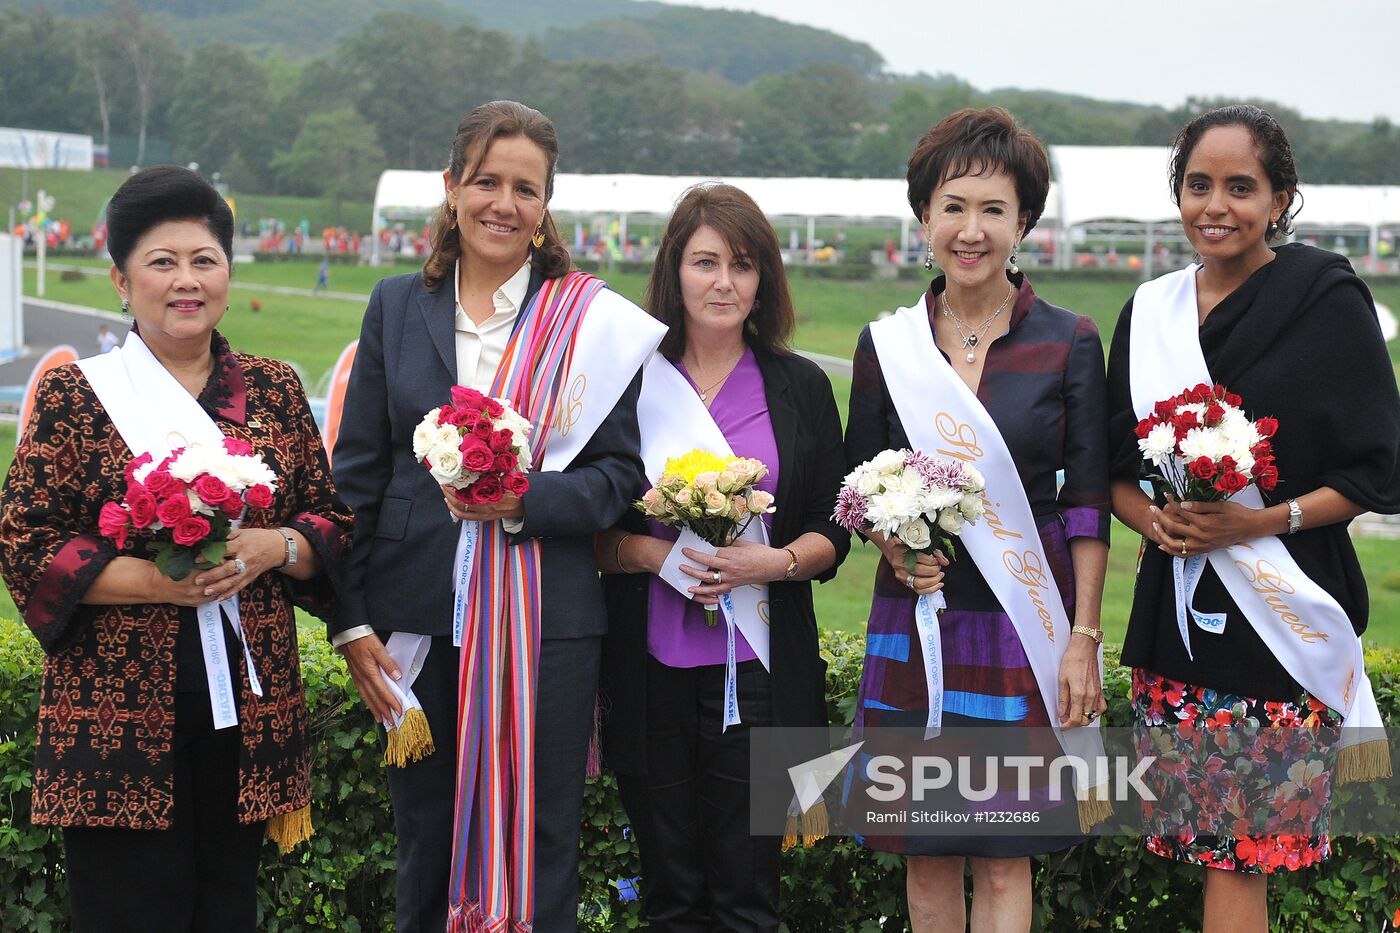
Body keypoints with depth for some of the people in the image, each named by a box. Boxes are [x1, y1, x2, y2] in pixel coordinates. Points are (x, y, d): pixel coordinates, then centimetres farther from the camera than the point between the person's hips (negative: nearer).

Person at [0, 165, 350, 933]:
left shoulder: (275, 390, 10)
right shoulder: (76, 394, 0)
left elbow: (334, 523, 12)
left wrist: (274, 547, -10)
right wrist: (153, 580, -16)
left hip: (249, 704, 3)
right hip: (118, 713, -3)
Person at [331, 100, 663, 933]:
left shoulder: (592, 319, 1)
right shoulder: (398, 306, 8)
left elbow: (620, 474, 0)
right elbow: (357, 475, 8)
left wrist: (524, 499, -18)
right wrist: (352, 623, 1)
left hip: (547, 623, -2)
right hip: (417, 620, 2)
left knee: (539, 853, 3)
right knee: (427, 848, 11)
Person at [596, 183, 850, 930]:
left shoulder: (801, 387, 6)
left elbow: (832, 531, 6)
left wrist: (775, 561, -13)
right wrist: (654, 554, -13)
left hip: (756, 666, 0)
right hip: (648, 666, 0)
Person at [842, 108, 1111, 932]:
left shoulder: (1070, 343, -1)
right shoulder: (887, 345, 4)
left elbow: (1088, 504, -2)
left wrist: (1084, 639, -7)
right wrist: (894, 545, -9)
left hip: (1025, 625, -2)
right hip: (917, 620, 2)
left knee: (1004, 859, 0)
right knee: (928, 852, 8)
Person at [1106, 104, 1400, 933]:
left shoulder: (1328, 302, -4)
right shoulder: (1150, 312, 10)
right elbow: (1116, 467, 14)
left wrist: (1265, 521, -18)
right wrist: (1152, 518, -7)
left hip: (1282, 614, -4)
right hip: (1176, 607, 5)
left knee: (1237, 858, -6)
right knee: (1215, 853, 5)